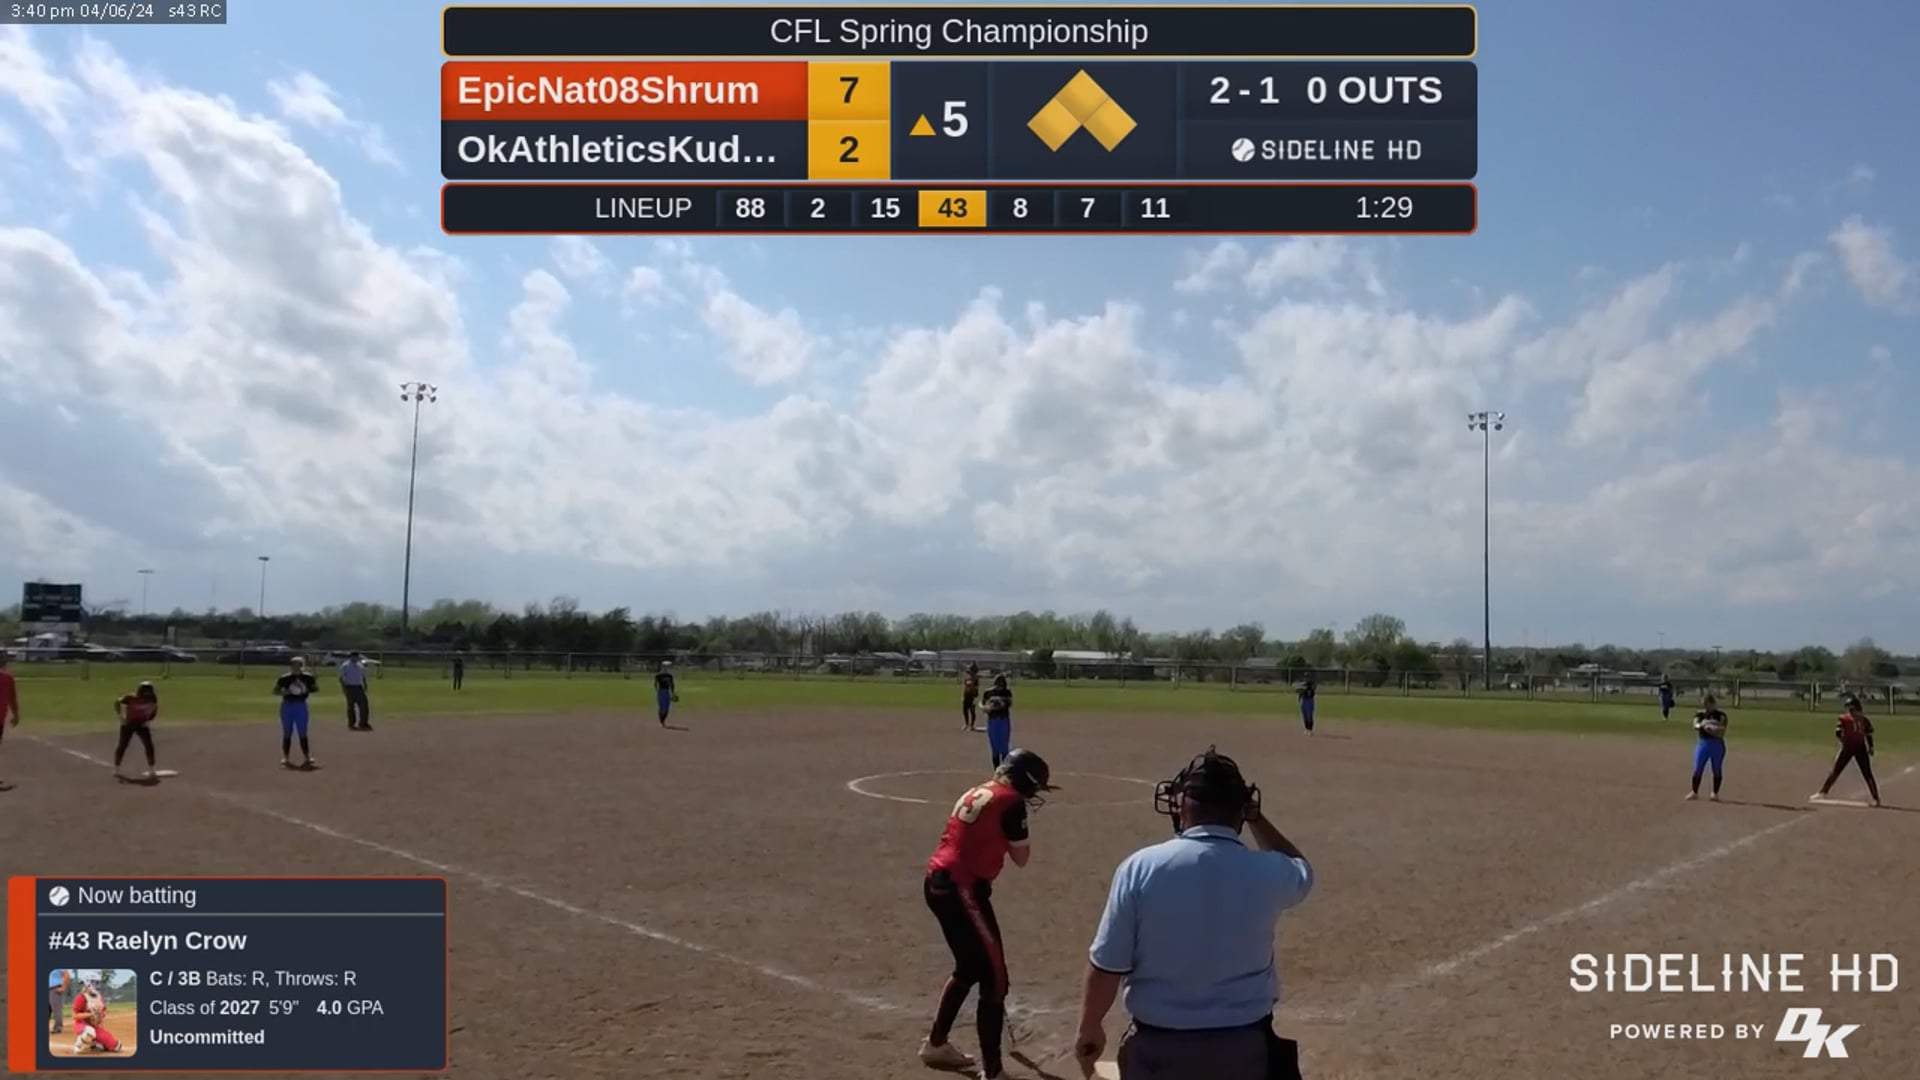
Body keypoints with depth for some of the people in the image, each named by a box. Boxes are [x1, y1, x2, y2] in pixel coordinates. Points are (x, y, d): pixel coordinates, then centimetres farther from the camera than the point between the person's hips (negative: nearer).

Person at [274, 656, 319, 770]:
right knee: (287, 733, 4)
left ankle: (307, 758, 8)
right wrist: (284, 692, -22)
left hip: (301, 706, 1)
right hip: (287, 706, -1)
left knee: (302, 733, 4)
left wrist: (308, 691, -12)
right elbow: (275, 690, -2)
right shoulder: (284, 678, -6)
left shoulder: (308, 677, -1)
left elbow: (316, 689, 9)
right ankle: (286, 759, 11)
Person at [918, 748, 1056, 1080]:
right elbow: (1021, 857, -1)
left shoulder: (977, 793, 17)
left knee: (969, 968, 26)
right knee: (994, 979, -3)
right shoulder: (1011, 802, -9)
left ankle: (936, 1045, 38)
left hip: (939, 882, 9)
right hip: (962, 889, -9)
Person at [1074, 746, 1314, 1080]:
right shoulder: (1265, 873, -8)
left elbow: (1106, 966, -8)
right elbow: (1299, 871, 19)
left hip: (1158, 1047, -1)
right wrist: (1256, 818, 19)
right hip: (1244, 1047, 1)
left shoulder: (1140, 868, -13)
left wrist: (1089, 1028, 8)